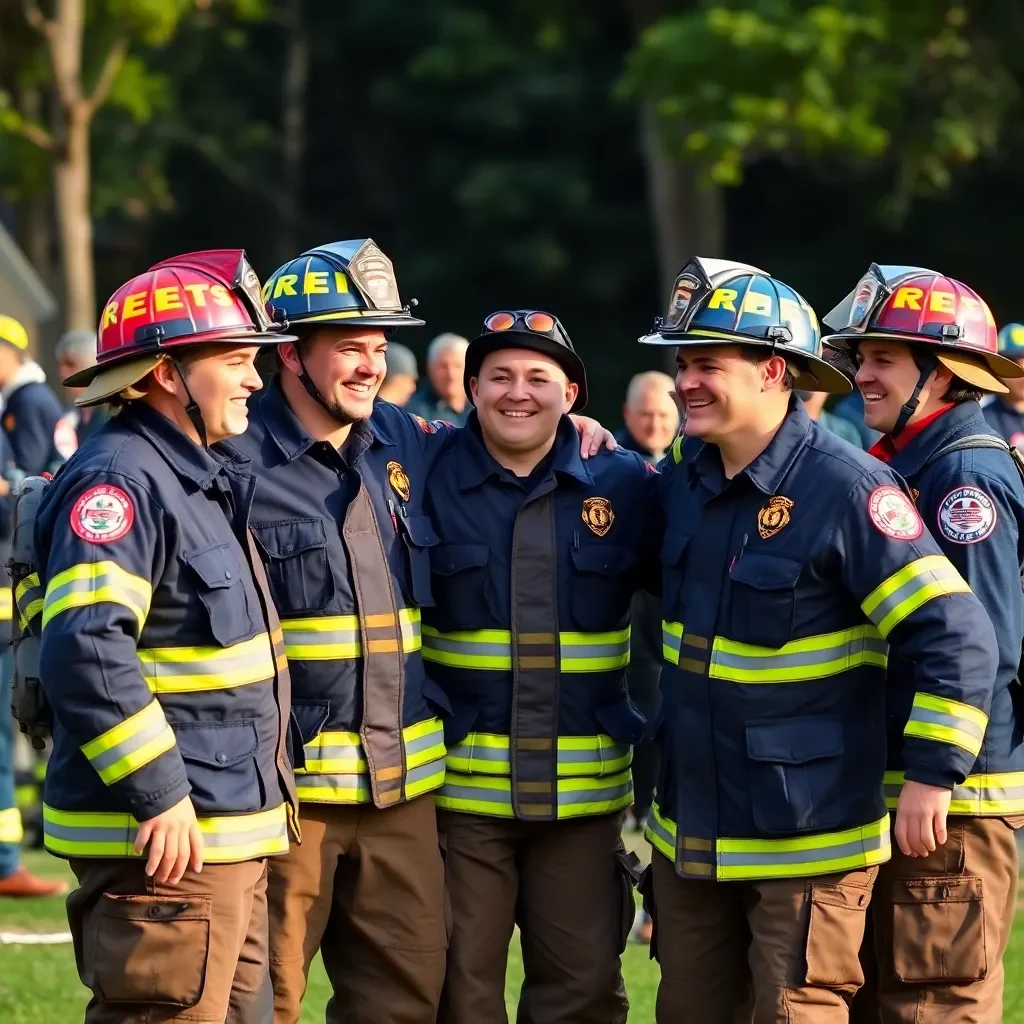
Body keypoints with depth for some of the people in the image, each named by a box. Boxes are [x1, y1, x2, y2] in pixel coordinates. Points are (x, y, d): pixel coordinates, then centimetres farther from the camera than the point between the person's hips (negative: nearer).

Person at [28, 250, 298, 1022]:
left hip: (230, 833, 10)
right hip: (164, 842, -10)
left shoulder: (206, 476, 18)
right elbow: (85, 650, -26)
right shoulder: (120, 479, -15)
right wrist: (156, 795, -25)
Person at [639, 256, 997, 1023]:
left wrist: (931, 772, -21)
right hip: (690, 834, 7)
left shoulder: (847, 489, -18)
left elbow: (958, 634, -20)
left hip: (807, 838, -7)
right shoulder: (685, 474, 5)